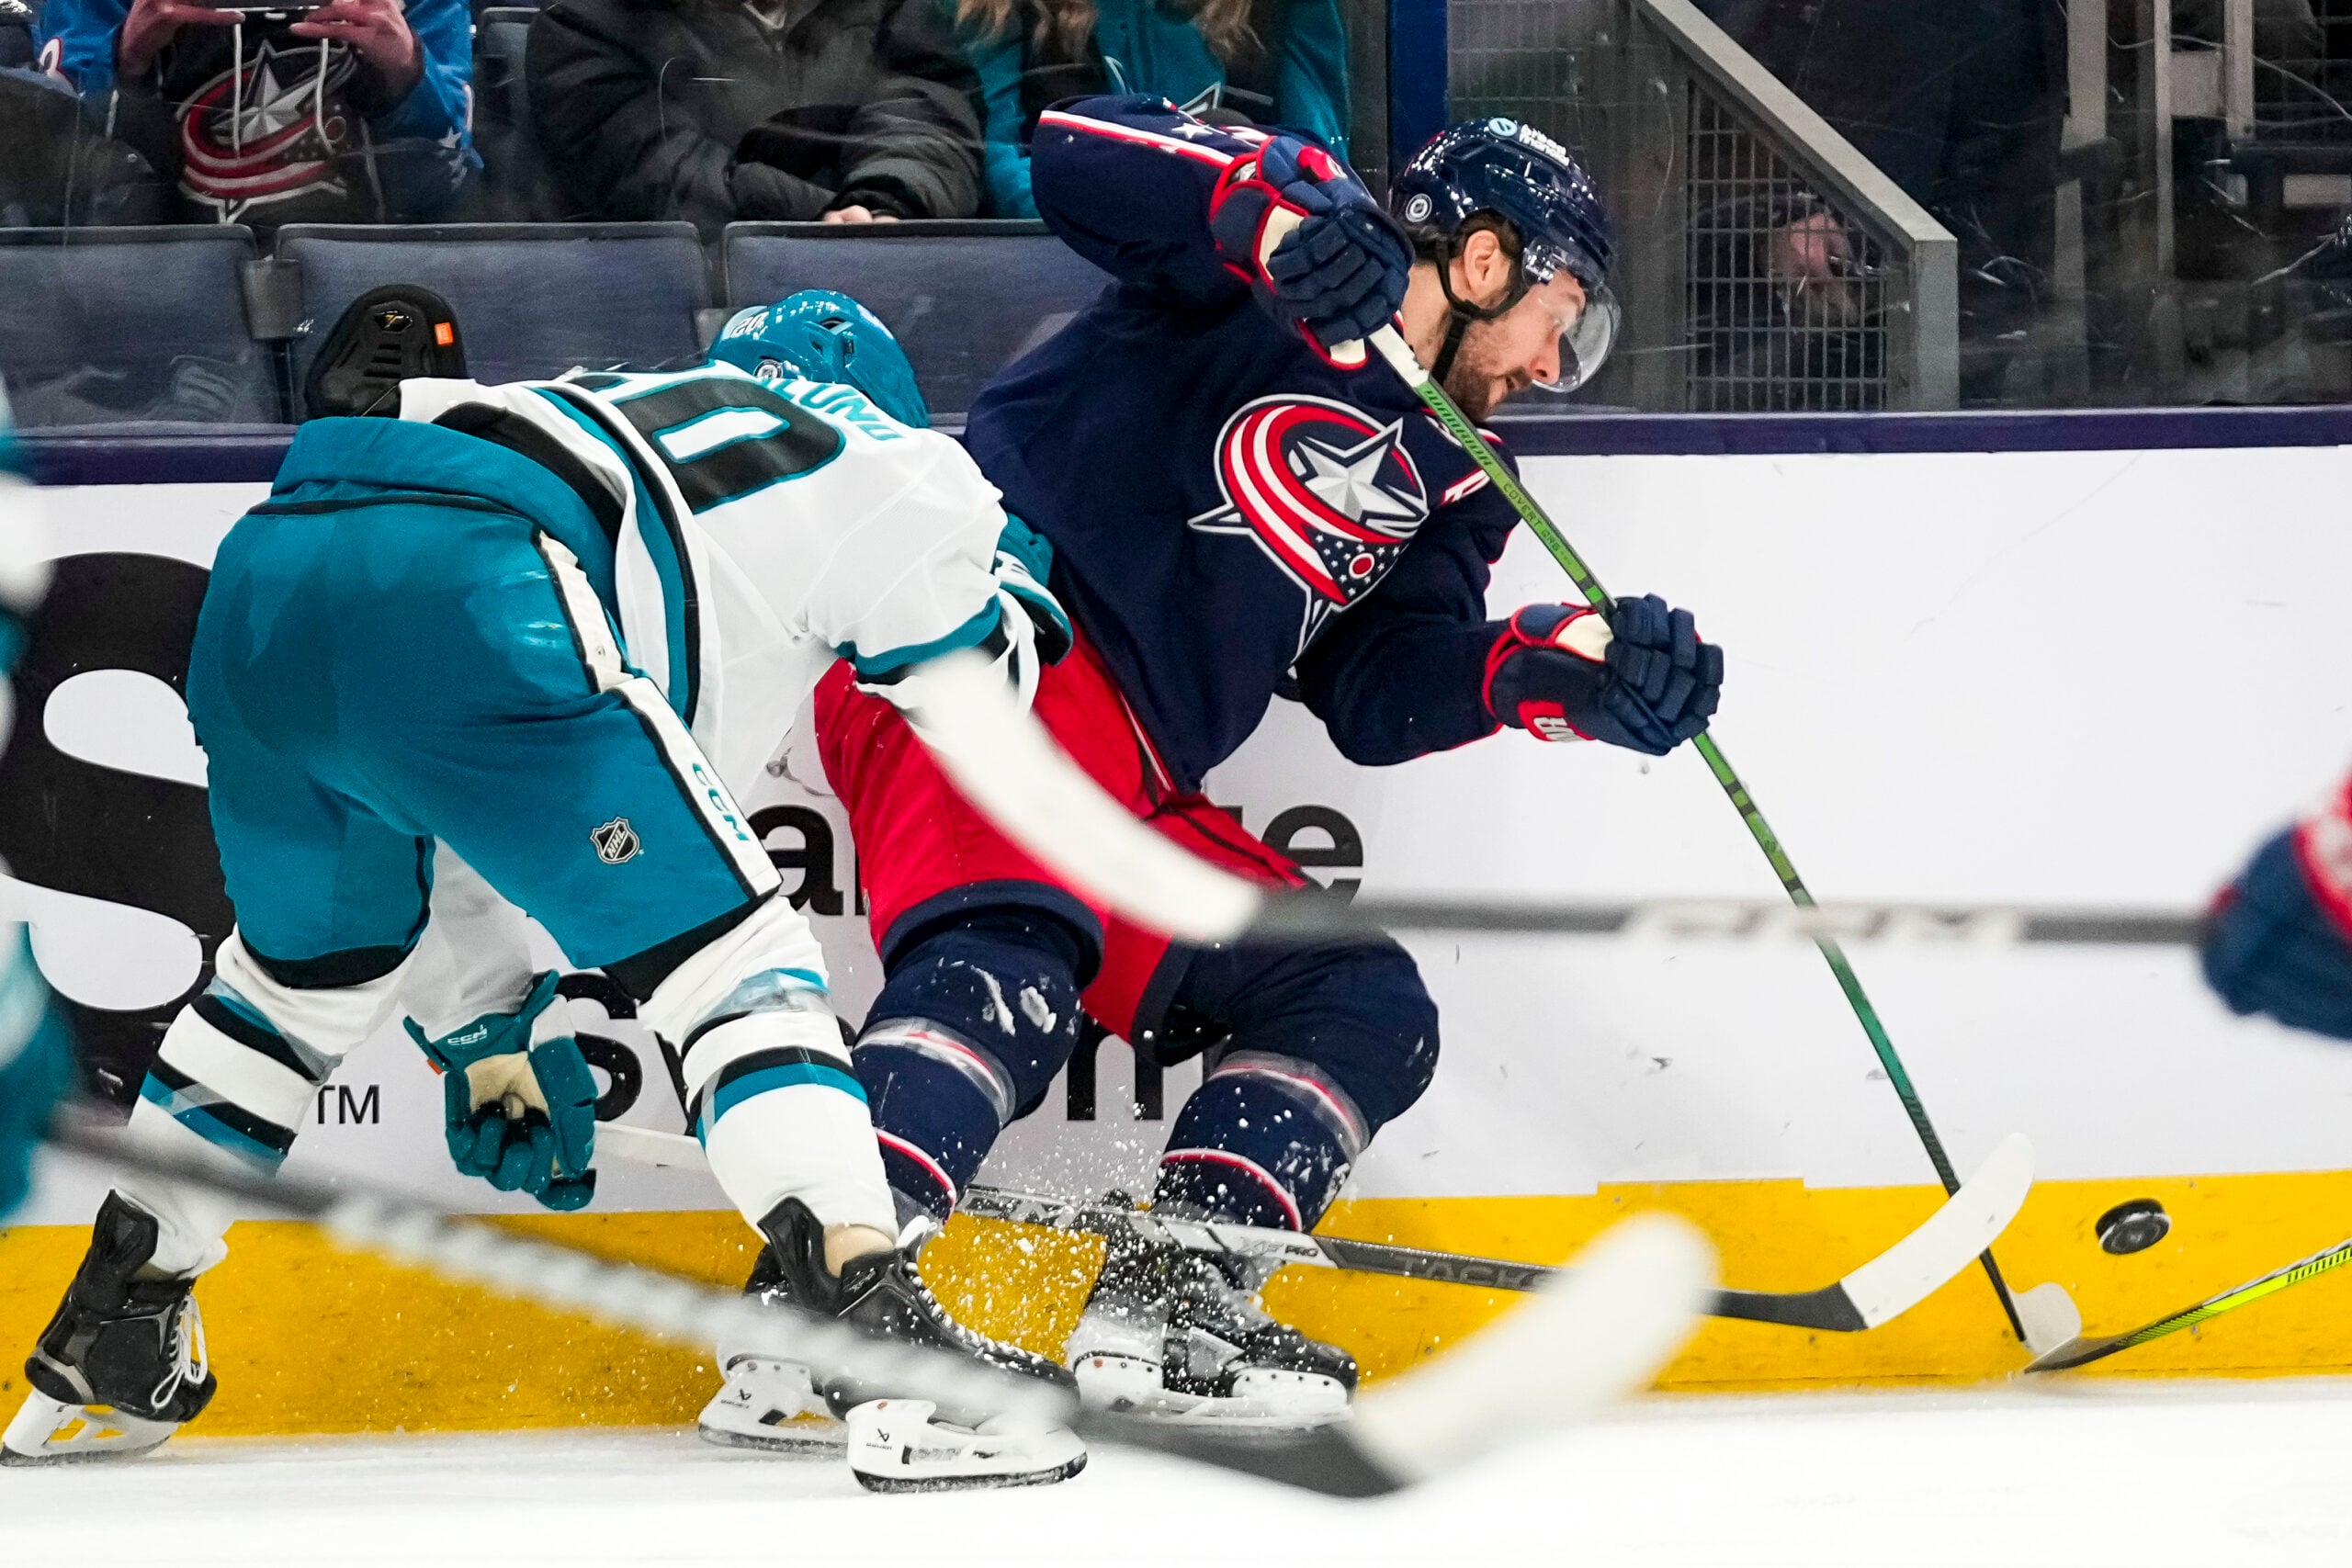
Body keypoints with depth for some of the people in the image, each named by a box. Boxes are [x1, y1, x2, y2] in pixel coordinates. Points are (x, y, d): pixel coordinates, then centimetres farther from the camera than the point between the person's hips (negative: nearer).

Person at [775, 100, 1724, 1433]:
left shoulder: (1449, 483, 23)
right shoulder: (1311, 249, 2)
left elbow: (1377, 694, 12)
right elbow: (1081, 151, -11)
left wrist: (1558, 673, -2)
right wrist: (1271, 205, -26)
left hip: (1134, 799, 10)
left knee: (1367, 1006, 8)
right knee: (1015, 955, -33)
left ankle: (1164, 1307, -8)